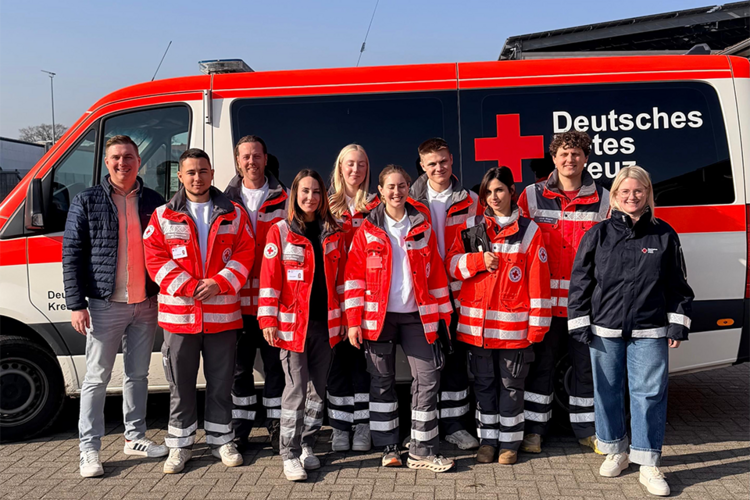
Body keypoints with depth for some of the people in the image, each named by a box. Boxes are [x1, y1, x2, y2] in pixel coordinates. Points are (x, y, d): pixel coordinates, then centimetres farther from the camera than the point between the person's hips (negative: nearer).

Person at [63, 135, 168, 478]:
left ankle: (135, 439, 27)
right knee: (97, 378, 3)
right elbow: (72, 255, -4)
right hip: (105, 305, -3)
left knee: (137, 375, 14)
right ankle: (89, 449, 12)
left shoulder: (153, 202, 7)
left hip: (145, 304, 3)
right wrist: (76, 304, -11)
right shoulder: (87, 202, -1)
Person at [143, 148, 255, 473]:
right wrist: (188, 287, -14)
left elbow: (244, 255, 1)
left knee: (220, 381, 10)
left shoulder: (234, 214, 7)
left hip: (222, 314, 1)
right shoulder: (163, 216, 5)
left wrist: (218, 283, -13)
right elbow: (155, 258, -3)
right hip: (179, 313, 0)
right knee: (180, 383, 8)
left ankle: (220, 440, 25)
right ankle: (180, 445, 21)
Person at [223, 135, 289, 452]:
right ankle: (240, 430, 21)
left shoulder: (283, 199, 5)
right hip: (237, 298, 1)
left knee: (275, 364, 5)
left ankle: (277, 428, 17)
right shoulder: (226, 201, 8)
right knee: (240, 366, 9)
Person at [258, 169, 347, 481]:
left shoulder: (333, 233, 9)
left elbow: (340, 278, 12)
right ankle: (290, 455, 8)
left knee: (317, 388, 11)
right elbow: (269, 278, -5)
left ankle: (307, 445, 25)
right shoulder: (280, 232, -2)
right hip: (292, 323, -4)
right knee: (296, 389, -3)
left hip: (325, 323, 4)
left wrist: (342, 317, 9)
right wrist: (268, 320, -11)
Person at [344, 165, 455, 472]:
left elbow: (436, 272, 8)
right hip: (378, 316, -1)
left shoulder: (422, 227, 7)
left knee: (428, 377, -2)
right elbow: (354, 276, -2)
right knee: (381, 380, 7)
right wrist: (353, 320, -8)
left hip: (415, 316, 2)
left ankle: (422, 451, 8)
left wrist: (443, 312, 4)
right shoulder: (367, 230, 1)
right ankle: (388, 448, 20)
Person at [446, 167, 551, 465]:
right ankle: (487, 440, 25)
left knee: (511, 384, 8)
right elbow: (451, 263, 6)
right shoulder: (471, 227, 8)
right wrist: (478, 260, -13)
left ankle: (509, 442, 22)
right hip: (476, 322, 3)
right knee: (484, 382, 12)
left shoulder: (528, 230, 0)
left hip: (513, 325, -2)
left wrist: (537, 323, -7)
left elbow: (538, 280, -3)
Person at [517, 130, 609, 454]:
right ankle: (535, 429, 19)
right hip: (544, 299, -1)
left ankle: (586, 429, 26)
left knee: (585, 363, 10)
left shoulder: (603, 200, 6)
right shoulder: (532, 196, 3)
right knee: (541, 363, 6)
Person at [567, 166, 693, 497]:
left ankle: (648, 464, 10)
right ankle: (615, 451, 28)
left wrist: (677, 324, 4)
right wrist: (580, 324, 0)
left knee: (649, 393, -1)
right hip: (605, 330, 1)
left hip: (649, 332, 0)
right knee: (607, 391, 9)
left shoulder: (664, 235, 5)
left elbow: (677, 284, 9)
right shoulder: (598, 235, 3)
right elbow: (580, 281, 3)